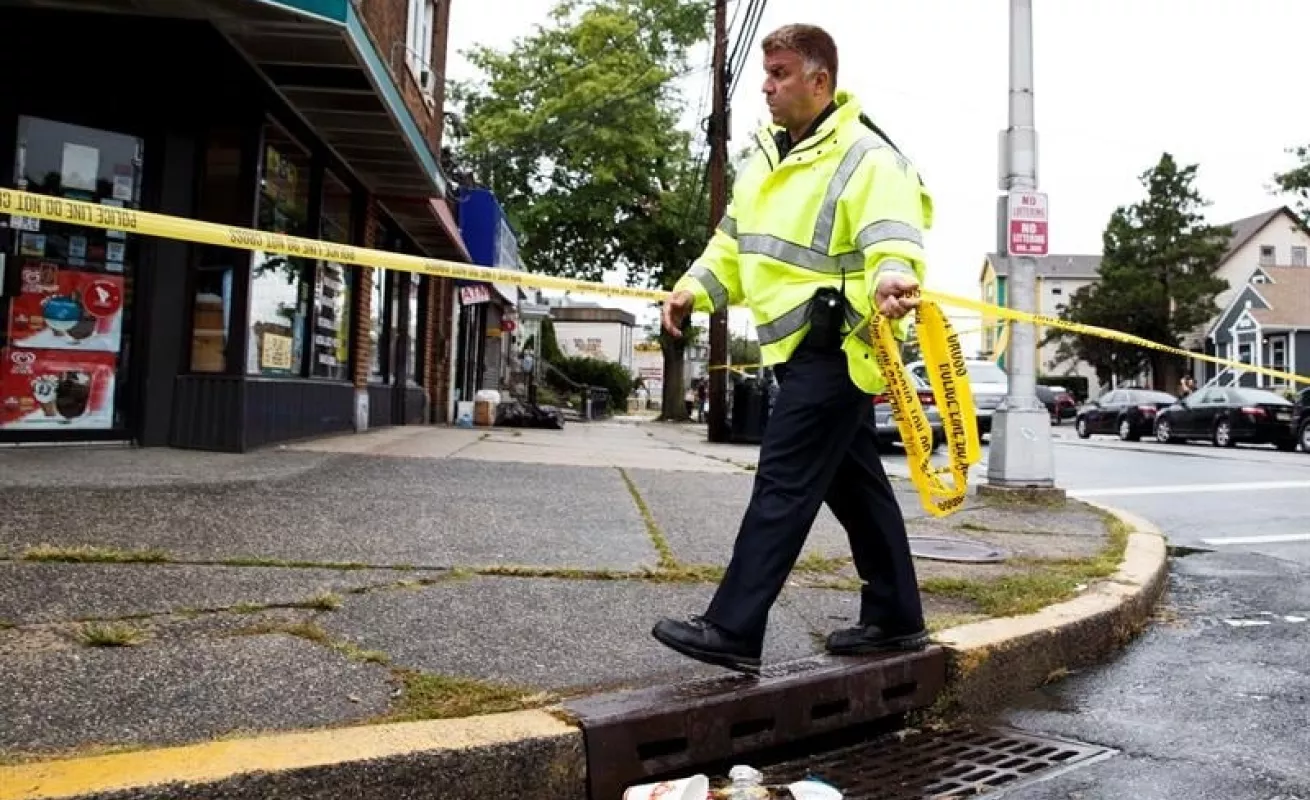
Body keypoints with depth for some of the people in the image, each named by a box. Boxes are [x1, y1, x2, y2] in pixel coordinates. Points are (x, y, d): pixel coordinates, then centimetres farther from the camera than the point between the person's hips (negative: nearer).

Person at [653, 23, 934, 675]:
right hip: (803, 350, 10)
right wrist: (694, 288, 9)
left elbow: (892, 238, -25)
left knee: (783, 484, -11)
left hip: (834, 350, -9)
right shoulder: (767, 157, 17)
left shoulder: (866, 157, -11)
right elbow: (735, 241, 23)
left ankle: (733, 631, -7)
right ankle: (895, 618, 26)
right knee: (854, 484, 14)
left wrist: (891, 277, -46)